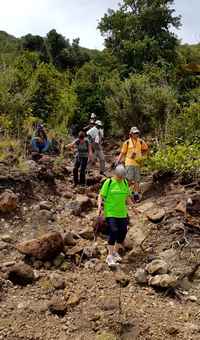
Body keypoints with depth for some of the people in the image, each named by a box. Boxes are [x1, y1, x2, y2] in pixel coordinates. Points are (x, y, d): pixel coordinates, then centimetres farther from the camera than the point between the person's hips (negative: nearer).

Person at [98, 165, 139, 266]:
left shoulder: (125, 182, 8)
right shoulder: (108, 182, -7)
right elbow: (101, 196, -6)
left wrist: (133, 207, 16)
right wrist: (99, 206, -21)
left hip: (122, 213, 6)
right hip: (110, 212, -6)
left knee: (123, 232, 7)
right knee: (113, 231, -16)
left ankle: (115, 252, 29)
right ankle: (110, 256, -6)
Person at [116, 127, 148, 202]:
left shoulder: (141, 142, 6)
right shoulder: (127, 142, 1)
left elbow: (146, 149, 22)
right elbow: (122, 153, 4)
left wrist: (141, 155, 9)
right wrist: (118, 161, -5)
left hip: (137, 163, 3)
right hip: (129, 163, -2)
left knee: (137, 180, 4)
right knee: (129, 179, -10)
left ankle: (136, 194, 12)